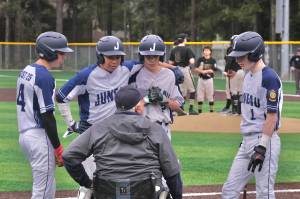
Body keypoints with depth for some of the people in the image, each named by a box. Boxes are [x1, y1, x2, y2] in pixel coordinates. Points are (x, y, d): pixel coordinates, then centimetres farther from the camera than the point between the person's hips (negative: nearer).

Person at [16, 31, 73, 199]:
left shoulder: (25, 71, 12)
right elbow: (47, 116, -19)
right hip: (40, 137, -9)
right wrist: (58, 148, -15)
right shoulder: (44, 76, -17)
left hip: (25, 134, 10)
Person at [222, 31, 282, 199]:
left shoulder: (269, 78, -15)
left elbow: (272, 115, -18)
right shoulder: (249, 76, 13)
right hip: (247, 141, 9)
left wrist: (262, 147, -21)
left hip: (265, 141, -9)